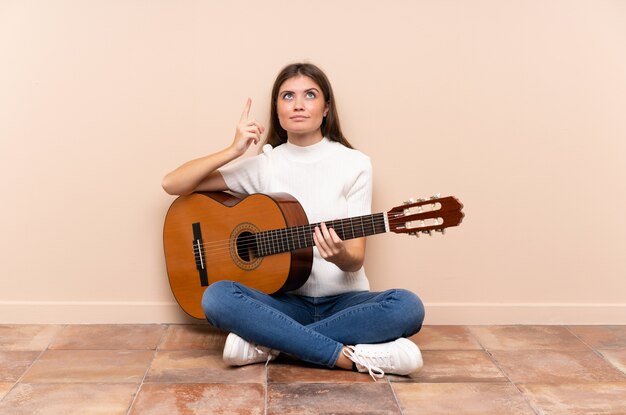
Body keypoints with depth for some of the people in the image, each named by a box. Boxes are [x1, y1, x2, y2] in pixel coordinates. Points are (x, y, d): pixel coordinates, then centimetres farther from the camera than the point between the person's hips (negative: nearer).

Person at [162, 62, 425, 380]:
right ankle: (353, 357, -29)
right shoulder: (264, 165, 2)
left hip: (343, 300, 0)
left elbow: (356, 258, -5)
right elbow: (172, 185, -1)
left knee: (408, 307, -31)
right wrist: (233, 150, -12)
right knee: (217, 297, -29)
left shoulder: (354, 164, -2)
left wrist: (340, 256, -30)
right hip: (285, 300, 0)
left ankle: (268, 343, -24)